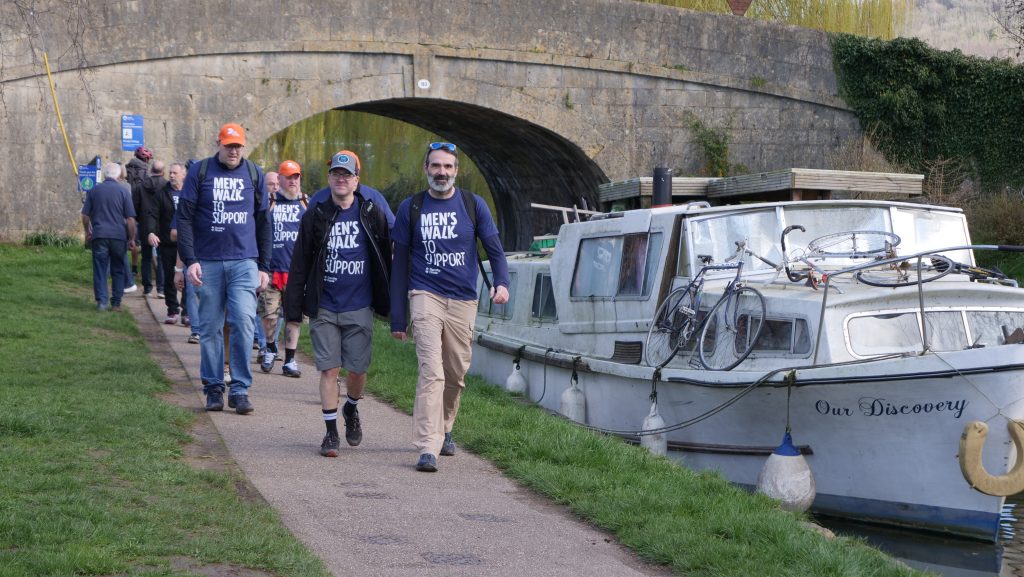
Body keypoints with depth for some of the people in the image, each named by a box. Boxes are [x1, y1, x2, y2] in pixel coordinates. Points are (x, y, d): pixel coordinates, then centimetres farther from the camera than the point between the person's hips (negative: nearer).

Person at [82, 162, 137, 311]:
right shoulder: (124, 191, -1)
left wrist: (88, 232, 24)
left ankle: (101, 301, -2)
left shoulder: (94, 190, 6)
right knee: (118, 271, 8)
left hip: (99, 235, 1)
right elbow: (130, 218, -3)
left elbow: (85, 215, 9)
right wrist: (131, 238, 5)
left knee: (100, 270, 4)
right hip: (119, 236, -1)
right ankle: (116, 303, 8)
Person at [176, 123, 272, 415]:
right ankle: (213, 388, 14)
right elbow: (184, 217, 0)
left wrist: (264, 266, 10)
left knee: (244, 322, -12)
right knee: (211, 328, 4)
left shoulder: (254, 174, 9)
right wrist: (189, 260, -10)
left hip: (244, 262, 1)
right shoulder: (200, 172, 2)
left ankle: (240, 389, -5)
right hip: (208, 262, -1)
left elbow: (263, 223, 14)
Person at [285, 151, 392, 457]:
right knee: (329, 369, -3)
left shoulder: (373, 214, 2)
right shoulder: (315, 216, 2)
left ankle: (351, 409, 32)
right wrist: (293, 308, 0)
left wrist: (389, 303, 7)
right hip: (324, 308, 0)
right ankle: (331, 432, 6)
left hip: (359, 308, 0)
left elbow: (386, 259, 8)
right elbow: (299, 265, 4)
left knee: (358, 369, 2)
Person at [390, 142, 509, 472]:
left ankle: (443, 429, 35)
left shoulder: (473, 205, 5)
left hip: (463, 302, 2)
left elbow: (494, 249, 6)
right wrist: (397, 318, 4)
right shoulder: (411, 208, 4)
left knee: (456, 374, 11)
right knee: (431, 372, -15)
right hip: (425, 296, -2)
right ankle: (428, 449, -20)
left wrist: (501, 282, -17)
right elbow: (400, 265, 7)